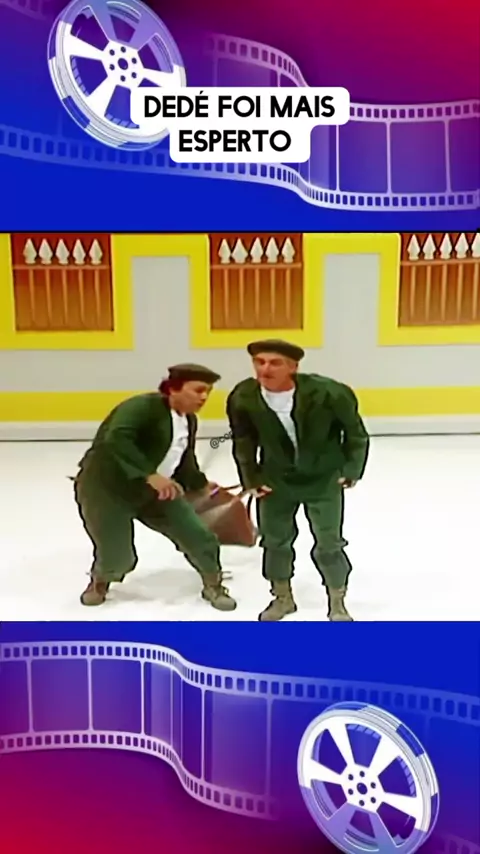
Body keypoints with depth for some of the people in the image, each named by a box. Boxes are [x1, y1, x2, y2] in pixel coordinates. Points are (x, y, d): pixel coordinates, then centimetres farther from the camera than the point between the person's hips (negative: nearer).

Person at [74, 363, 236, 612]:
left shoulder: (189, 420, 5)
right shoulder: (142, 406, -23)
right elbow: (116, 439, -39)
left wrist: (201, 485, 23)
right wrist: (150, 475, -43)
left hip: (155, 491, 7)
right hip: (105, 487, -7)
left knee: (197, 536, 0)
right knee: (117, 558, -3)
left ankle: (213, 586, 25)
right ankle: (99, 581, 34)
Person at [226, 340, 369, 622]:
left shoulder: (327, 392, -25)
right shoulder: (242, 398, -17)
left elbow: (355, 431, -9)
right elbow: (243, 443, 1)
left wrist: (352, 469, -5)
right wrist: (251, 478, 3)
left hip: (324, 478, -2)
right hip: (276, 479, 3)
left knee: (328, 544, 2)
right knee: (275, 541, 13)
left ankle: (338, 603, 26)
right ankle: (283, 598, 37)